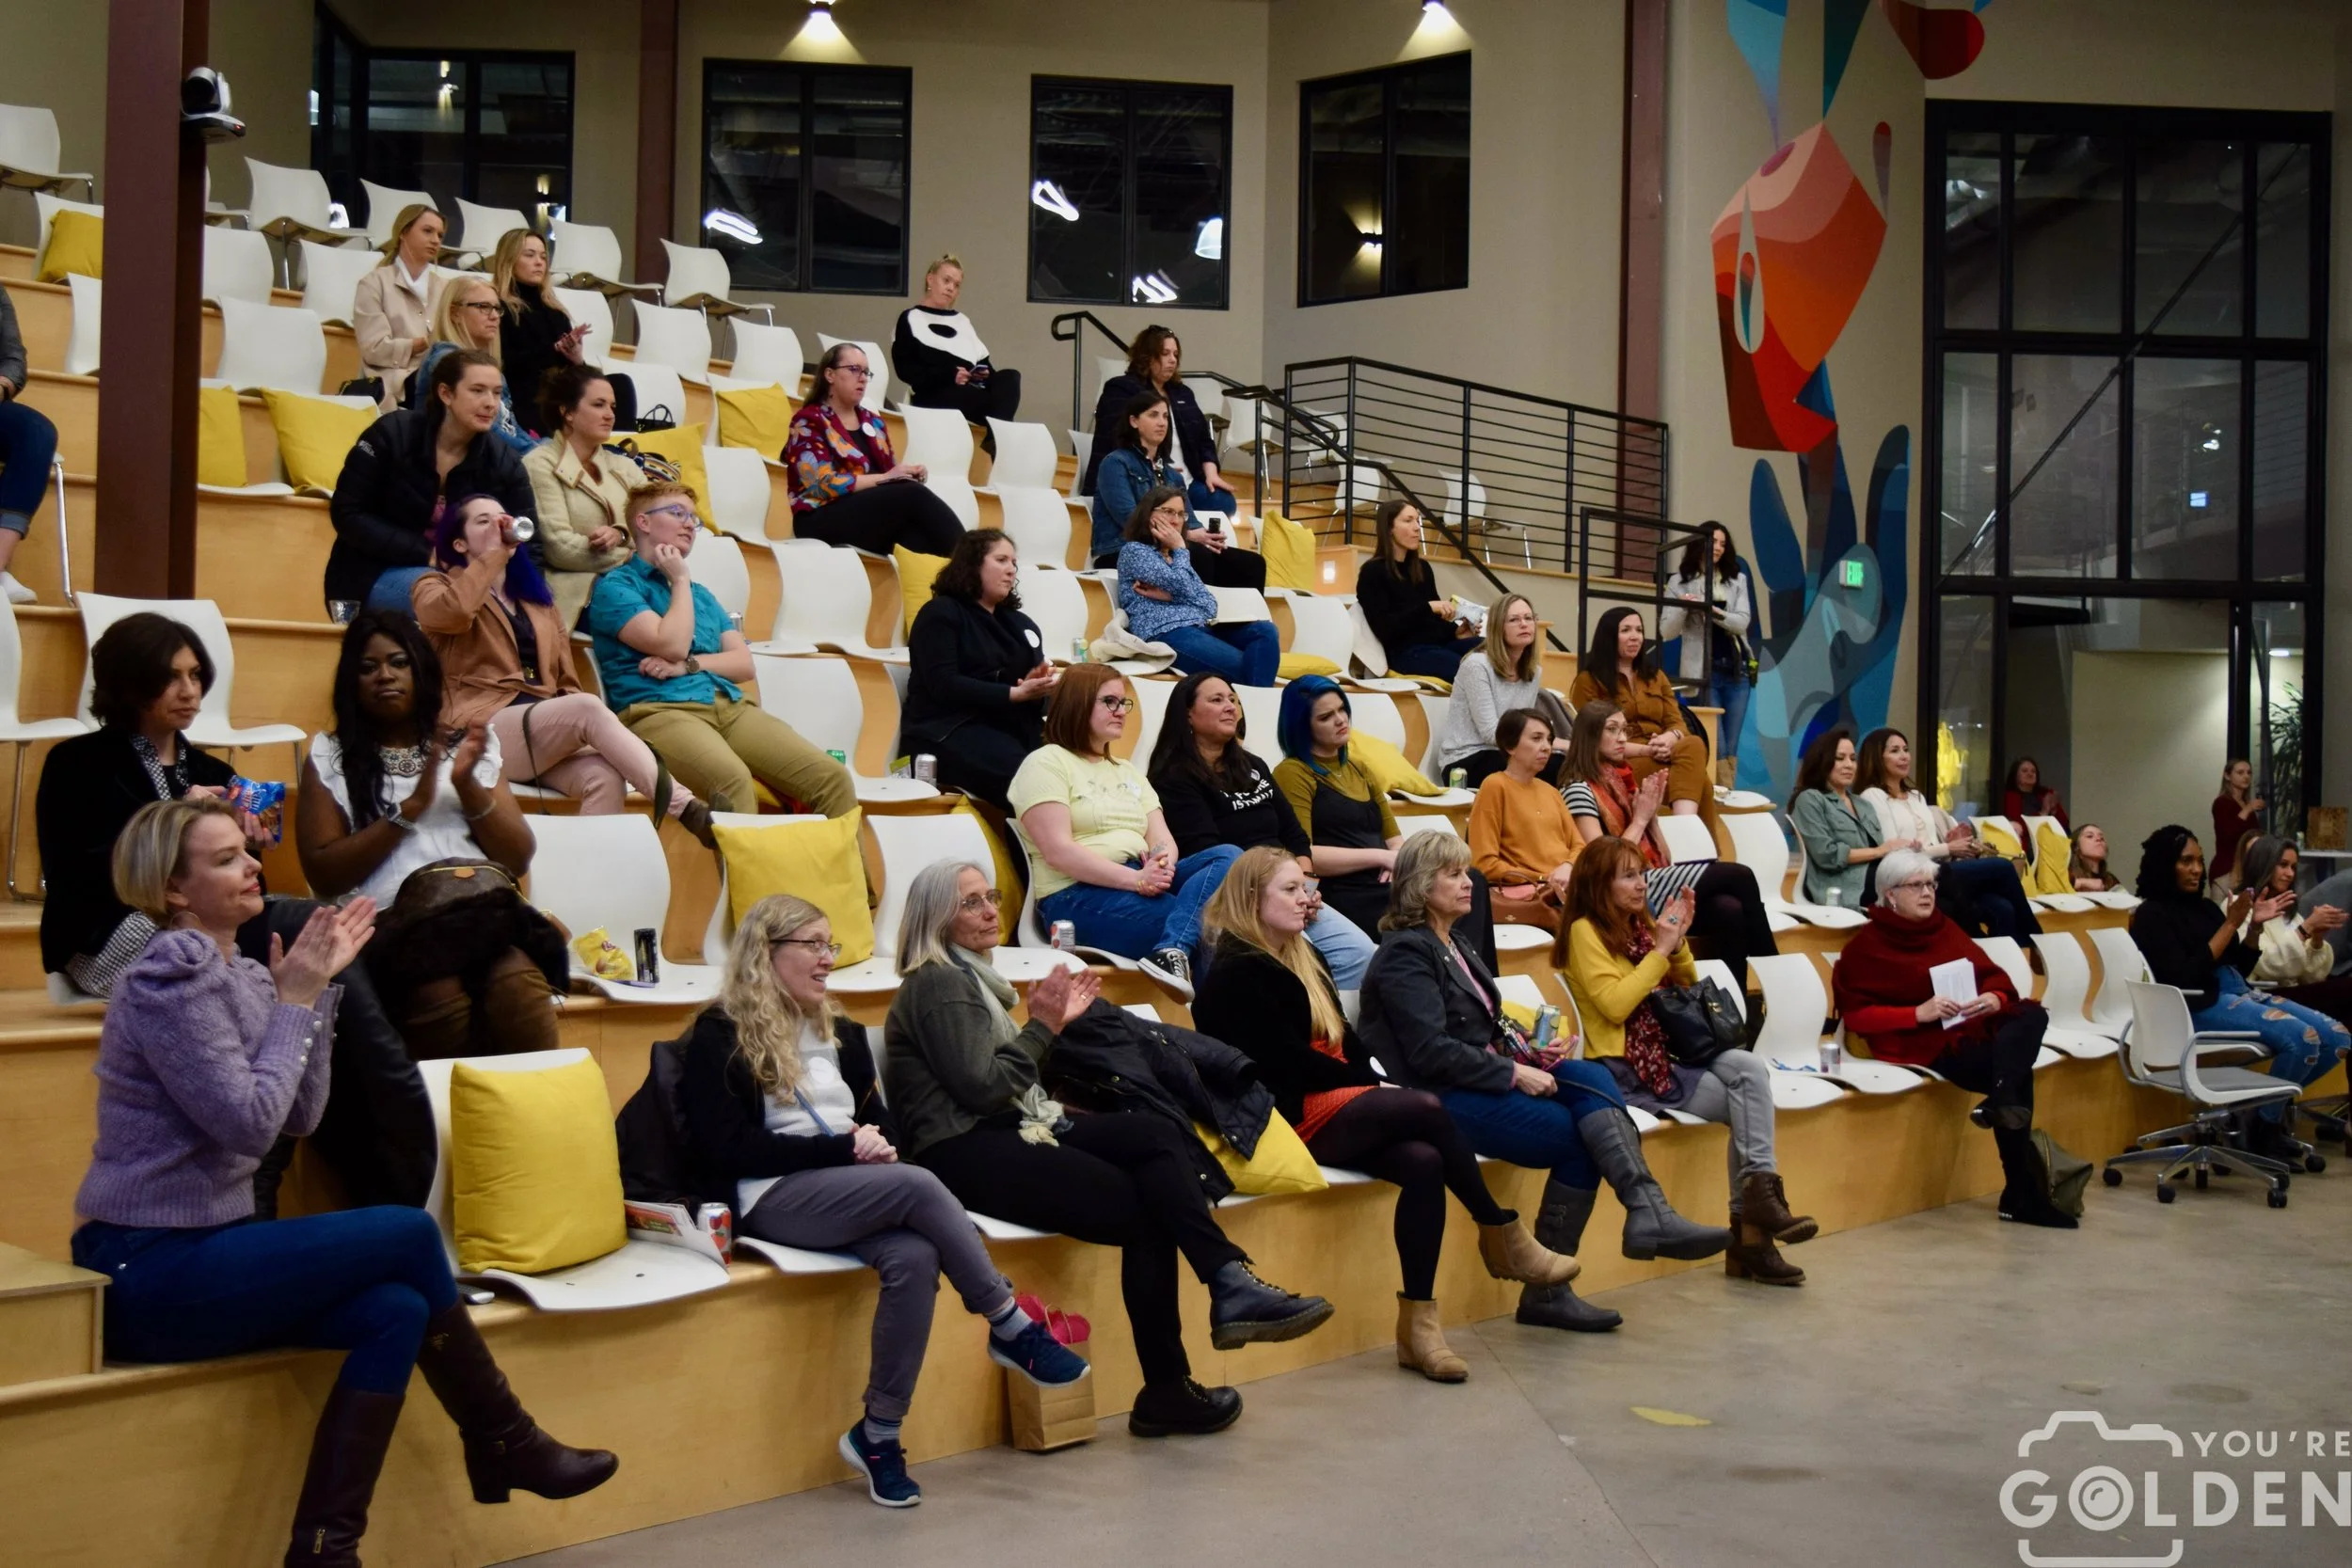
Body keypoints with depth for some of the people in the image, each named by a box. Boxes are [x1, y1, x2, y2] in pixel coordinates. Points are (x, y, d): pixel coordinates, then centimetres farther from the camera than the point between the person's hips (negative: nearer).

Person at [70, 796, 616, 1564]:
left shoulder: (240, 973, 10)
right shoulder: (170, 975, -16)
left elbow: (299, 1116, 7)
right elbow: (247, 1120, -21)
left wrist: (316, 986, 2)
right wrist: (295, 1000, -10)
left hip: (194, 1252, 8)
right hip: (148, 1272, -8)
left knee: (396, 1310, -12)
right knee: (407, 1234, -11)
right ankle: (503, 1443, 3)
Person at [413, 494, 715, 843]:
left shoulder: (536, 597, 28)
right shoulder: (436, 586, 13)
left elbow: (566, 678, 22)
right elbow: (455, 611, -15)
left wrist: (574, 724, 1)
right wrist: (494, 552, -1)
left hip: (546, 725, 5)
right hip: (483, 728, -5)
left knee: (606, 777, -31)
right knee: (588, 707, -33)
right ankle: (686, 809, -40)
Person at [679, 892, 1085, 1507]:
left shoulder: (839, 1033, 20)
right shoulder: (720, 1036, 0)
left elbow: (880, 1117, 21)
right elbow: (727, 1148, -10)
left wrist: (875, 1143, -5)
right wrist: (841, 1149, -15)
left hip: (851, 1189, 6)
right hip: (773, 1199, -6)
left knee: (913, 1257, -29)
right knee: (918, 1186, -30)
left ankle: (879, 1434, -18)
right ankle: (1013, 1330, -17)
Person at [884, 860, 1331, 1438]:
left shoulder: (967, 977, 23)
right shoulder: (936, 986, -6)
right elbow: (982, 1087, -17)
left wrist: (1050, 1022, 7)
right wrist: (1044, 1027, -7)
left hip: (1004, 1132, 8)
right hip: (961, 1155, -8)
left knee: (1158, 1135, -16)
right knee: (1143, 1208, -19)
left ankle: (1230, 1285, -29)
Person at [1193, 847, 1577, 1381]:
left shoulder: (1303, 958, 20)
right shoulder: (1237, 974, -7)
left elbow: (1345, 1040, 15)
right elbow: (1291, 1063, -14)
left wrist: (1375, 1084, -4)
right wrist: (1376, 1088, -8)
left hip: (1335, 1106, 8)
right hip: (1292, 1119, -8)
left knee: (1423, 1162, -21)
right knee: (1427, 1110, -24)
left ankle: (1418, 1321, -20)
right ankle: (1503, 1237, -8)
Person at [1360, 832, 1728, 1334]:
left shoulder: (1451, 945, 22)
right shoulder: (1406, 953, -7)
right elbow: (1431, 1052, -18)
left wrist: (1530, 1053, 3)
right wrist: (1514, 1073, -17)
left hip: (1485, 1079, 8)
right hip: (1443, 1100, -8)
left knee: (1593, 1078, -17)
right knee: (1581, 1134, -19)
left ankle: (1649, 1215, -31)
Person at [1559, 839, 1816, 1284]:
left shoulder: (1640, 924, 15)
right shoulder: (1585, 931, -7)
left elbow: (1687, 987, 21)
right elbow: (1615, 1005, -18)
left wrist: (1678, 939, 4)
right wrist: (1659, 950, -15)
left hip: (1666, 1052, 7)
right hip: (1623, 1069, -7)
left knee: (1751, 1069, -18)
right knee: (1746, 1104, -15)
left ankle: (1751, 1227, -18)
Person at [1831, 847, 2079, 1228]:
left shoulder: (1945, 929, 17)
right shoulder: (1866, 946, 0)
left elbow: (1994, 976, 14)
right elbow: (1857, 1015, -7)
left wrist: (1995, 999, -11)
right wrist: (1919, 1013, -19)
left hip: (1976, 1027, 6)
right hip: (1926, 1043, -6)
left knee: (2033, 1014, -22)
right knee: (2017, 1075, -26)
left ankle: (2000, 1104, -35)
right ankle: (2022, 1193, -27)